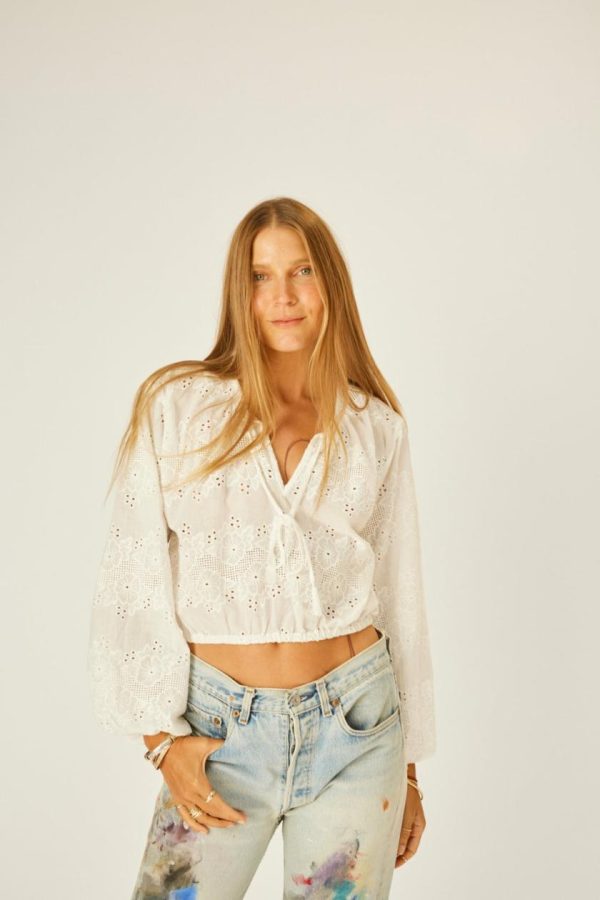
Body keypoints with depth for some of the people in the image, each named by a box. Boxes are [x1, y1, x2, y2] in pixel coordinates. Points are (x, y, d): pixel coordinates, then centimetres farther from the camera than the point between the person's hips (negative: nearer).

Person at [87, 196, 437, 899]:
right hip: (219, 731, -1)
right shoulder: (176, 405, -3)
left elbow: (400, 596, 8)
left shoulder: (376, 426, 3)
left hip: (354, 731, 2)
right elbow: (133, 584, -2)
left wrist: (408, 768, 11)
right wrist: (162, 737, -6)